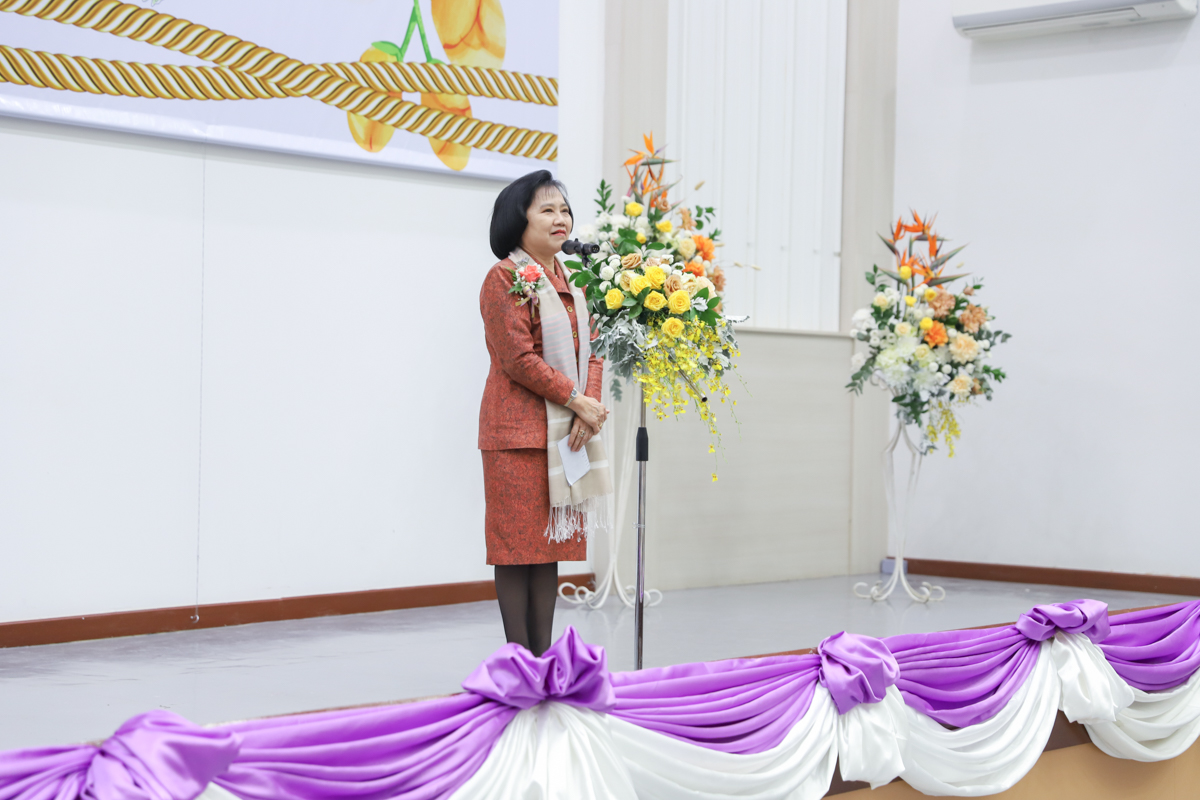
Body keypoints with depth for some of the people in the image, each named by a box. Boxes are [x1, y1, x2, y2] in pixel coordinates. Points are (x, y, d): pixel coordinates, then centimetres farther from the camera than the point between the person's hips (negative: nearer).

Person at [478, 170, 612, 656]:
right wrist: (577, 400, -15)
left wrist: (586, 411, -5)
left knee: (553, 544, 9)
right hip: (518, 433, -7)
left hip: (567, 433, 8)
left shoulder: (571, 281, 16)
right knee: (518, 544, -3)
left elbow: (592, 352, 12)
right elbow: (518, 360, -15)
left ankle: (544, 657, 15)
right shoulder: (505, 279, -7)